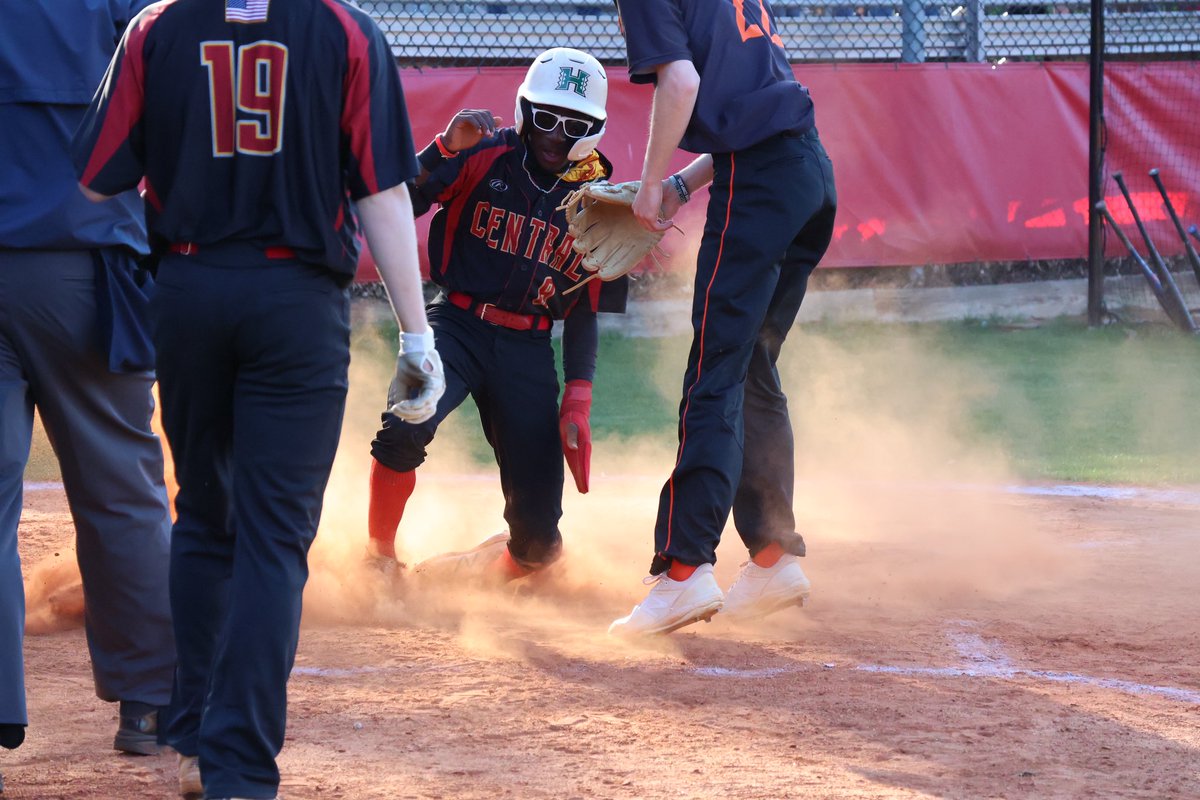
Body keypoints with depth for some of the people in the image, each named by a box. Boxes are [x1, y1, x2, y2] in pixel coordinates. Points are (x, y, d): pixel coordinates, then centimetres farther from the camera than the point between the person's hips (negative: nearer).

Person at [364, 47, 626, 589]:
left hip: (528, 350, 3)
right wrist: (447, 147, -24)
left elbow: (585, 313, 11)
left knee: (538, 537, -7)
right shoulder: (483, 158, -1)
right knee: (406, 427, -34)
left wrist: (578, 400, 2)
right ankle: (377, 557, -9)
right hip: (458, 325, -2)